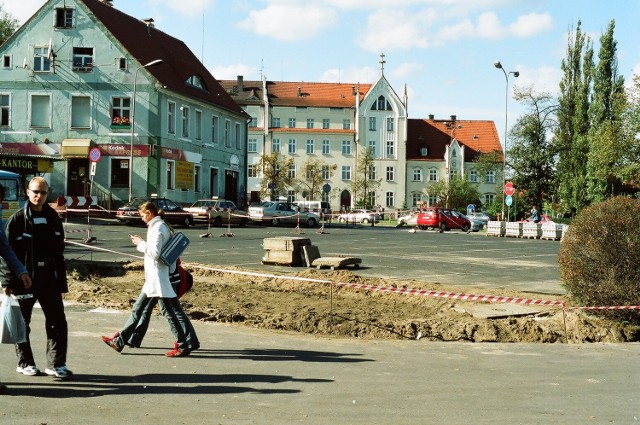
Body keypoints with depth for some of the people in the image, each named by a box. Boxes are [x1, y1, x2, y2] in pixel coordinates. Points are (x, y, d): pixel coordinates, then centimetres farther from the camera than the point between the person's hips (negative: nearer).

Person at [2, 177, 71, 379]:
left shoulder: (53, 218, 8)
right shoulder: (18, 219, -4)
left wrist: (61, 281, 8)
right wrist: (8, 281, -11)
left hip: (49, 278, 3)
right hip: (24, 278, -3)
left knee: (58, 321, -1)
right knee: (22, 322, 8)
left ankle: (56, 364, 6)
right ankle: (24, 362, 21)